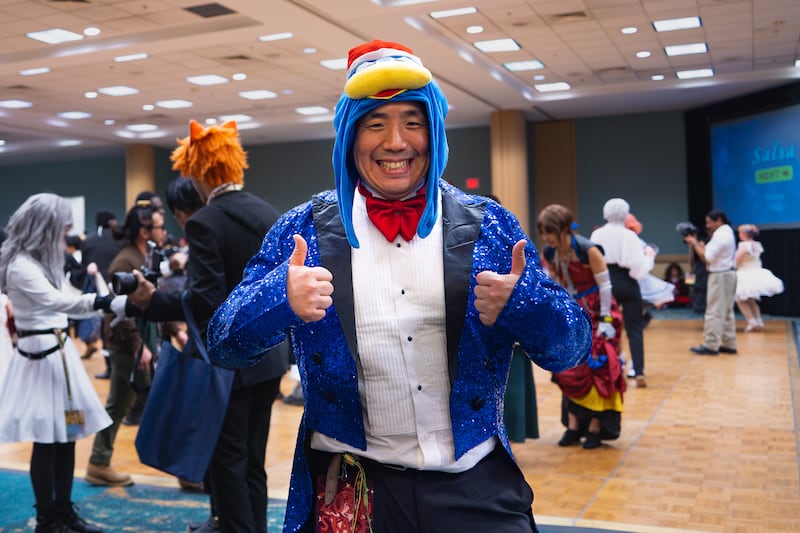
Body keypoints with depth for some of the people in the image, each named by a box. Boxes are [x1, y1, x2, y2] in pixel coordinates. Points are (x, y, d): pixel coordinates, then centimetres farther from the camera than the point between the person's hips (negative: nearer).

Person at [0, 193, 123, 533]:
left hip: (60, 351, 9)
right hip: (39, 356, -9)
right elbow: (54, 300, -32)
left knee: (66, 436, 11)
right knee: (46, 440, -3)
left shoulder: (44, 260, 15)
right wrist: (103, 303, -44)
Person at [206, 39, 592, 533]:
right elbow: (225, 345, -4)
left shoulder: (488, 224, -1)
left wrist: (520, 302, -23)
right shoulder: (305, 229, -1)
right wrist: (282, 298, -25)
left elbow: (572, 347, -1)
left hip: (477, 486, 1)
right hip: (349, 490, 0)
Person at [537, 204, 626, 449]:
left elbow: (604, 286, -15)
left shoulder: (588, 250, -20)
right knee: (570, 372, 4)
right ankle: (573, 426, 12)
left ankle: (596, 428, 4)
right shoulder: (549, 254, -3)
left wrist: (605, 321, -16)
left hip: (596, 314, -6)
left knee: (596, 371, -5)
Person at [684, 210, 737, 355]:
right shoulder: (727, 232, 16)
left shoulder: (720, 235, -17)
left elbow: (706, 257, -20)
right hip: (727, 274, 11)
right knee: (726, 311, 13)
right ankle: (729, 344, 17)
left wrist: (694, 243, -11)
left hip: (720, 276, -11)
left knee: (715, 312, -8)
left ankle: (710, 345, -7)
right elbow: (711, 254, 12)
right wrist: (699, 245, 3)